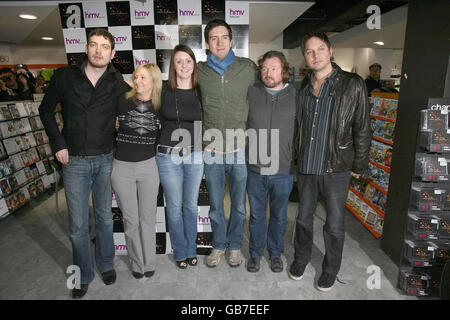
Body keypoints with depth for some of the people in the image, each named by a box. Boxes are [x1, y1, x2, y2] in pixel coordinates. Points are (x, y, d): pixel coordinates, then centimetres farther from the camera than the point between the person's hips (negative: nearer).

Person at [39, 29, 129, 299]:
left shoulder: (119, 84, -2)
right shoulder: (64, 77, -2)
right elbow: (46, 110, 9)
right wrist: (58, 144, 1)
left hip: (106, 160, 0)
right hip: (74, 162, 0)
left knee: (105, 218, 14)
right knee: (78, 225, 7)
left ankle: (106, 264, 36)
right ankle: (84, 274, 28)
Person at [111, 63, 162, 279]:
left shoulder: (160, 107, -2)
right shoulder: (123, 101, -5)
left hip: (148, 166, 1)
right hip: (122, 168, 0)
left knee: (148, 217, 12)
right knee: (130, 220, 10)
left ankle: (149, 262, 31)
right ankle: (136, 263, 31)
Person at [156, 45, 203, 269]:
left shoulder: (200, 93, 3)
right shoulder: (163, 91, -2)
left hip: (194, 155, 2)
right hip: (168, 156, -1)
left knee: (191, 205, 13)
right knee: (174, 206, 8)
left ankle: (191, 249, 31)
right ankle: (180, 252, 27)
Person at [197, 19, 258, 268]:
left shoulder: (248, 68, -1)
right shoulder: (199, 71, 1)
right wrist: (204, 141, 7)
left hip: (241, 151, 0)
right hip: (212, 152, 1)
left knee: (239, 205, 13)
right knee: (215, 205, 14)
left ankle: (235, 245, 37)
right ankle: (219, 245, 37)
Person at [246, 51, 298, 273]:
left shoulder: (296, 96, -1)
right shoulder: (251, 93, -1)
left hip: (283, 171, 0)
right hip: (255, 170, 0)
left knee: (279, 216, 17)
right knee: (256, 215, 15)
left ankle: (275, 253, 39)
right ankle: (255, 253, 37)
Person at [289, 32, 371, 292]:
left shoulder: (353, 85, -6)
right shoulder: (304, 87, 8)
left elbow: (362, 130, -4)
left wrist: (359, 166, -3)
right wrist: (297, 157, 12)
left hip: (336, 169, -4)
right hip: (306, 167, 4)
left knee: (334, 224, 10)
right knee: (304, 217, 18)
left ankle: (331, 270, 33)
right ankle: (301, 259, 41)